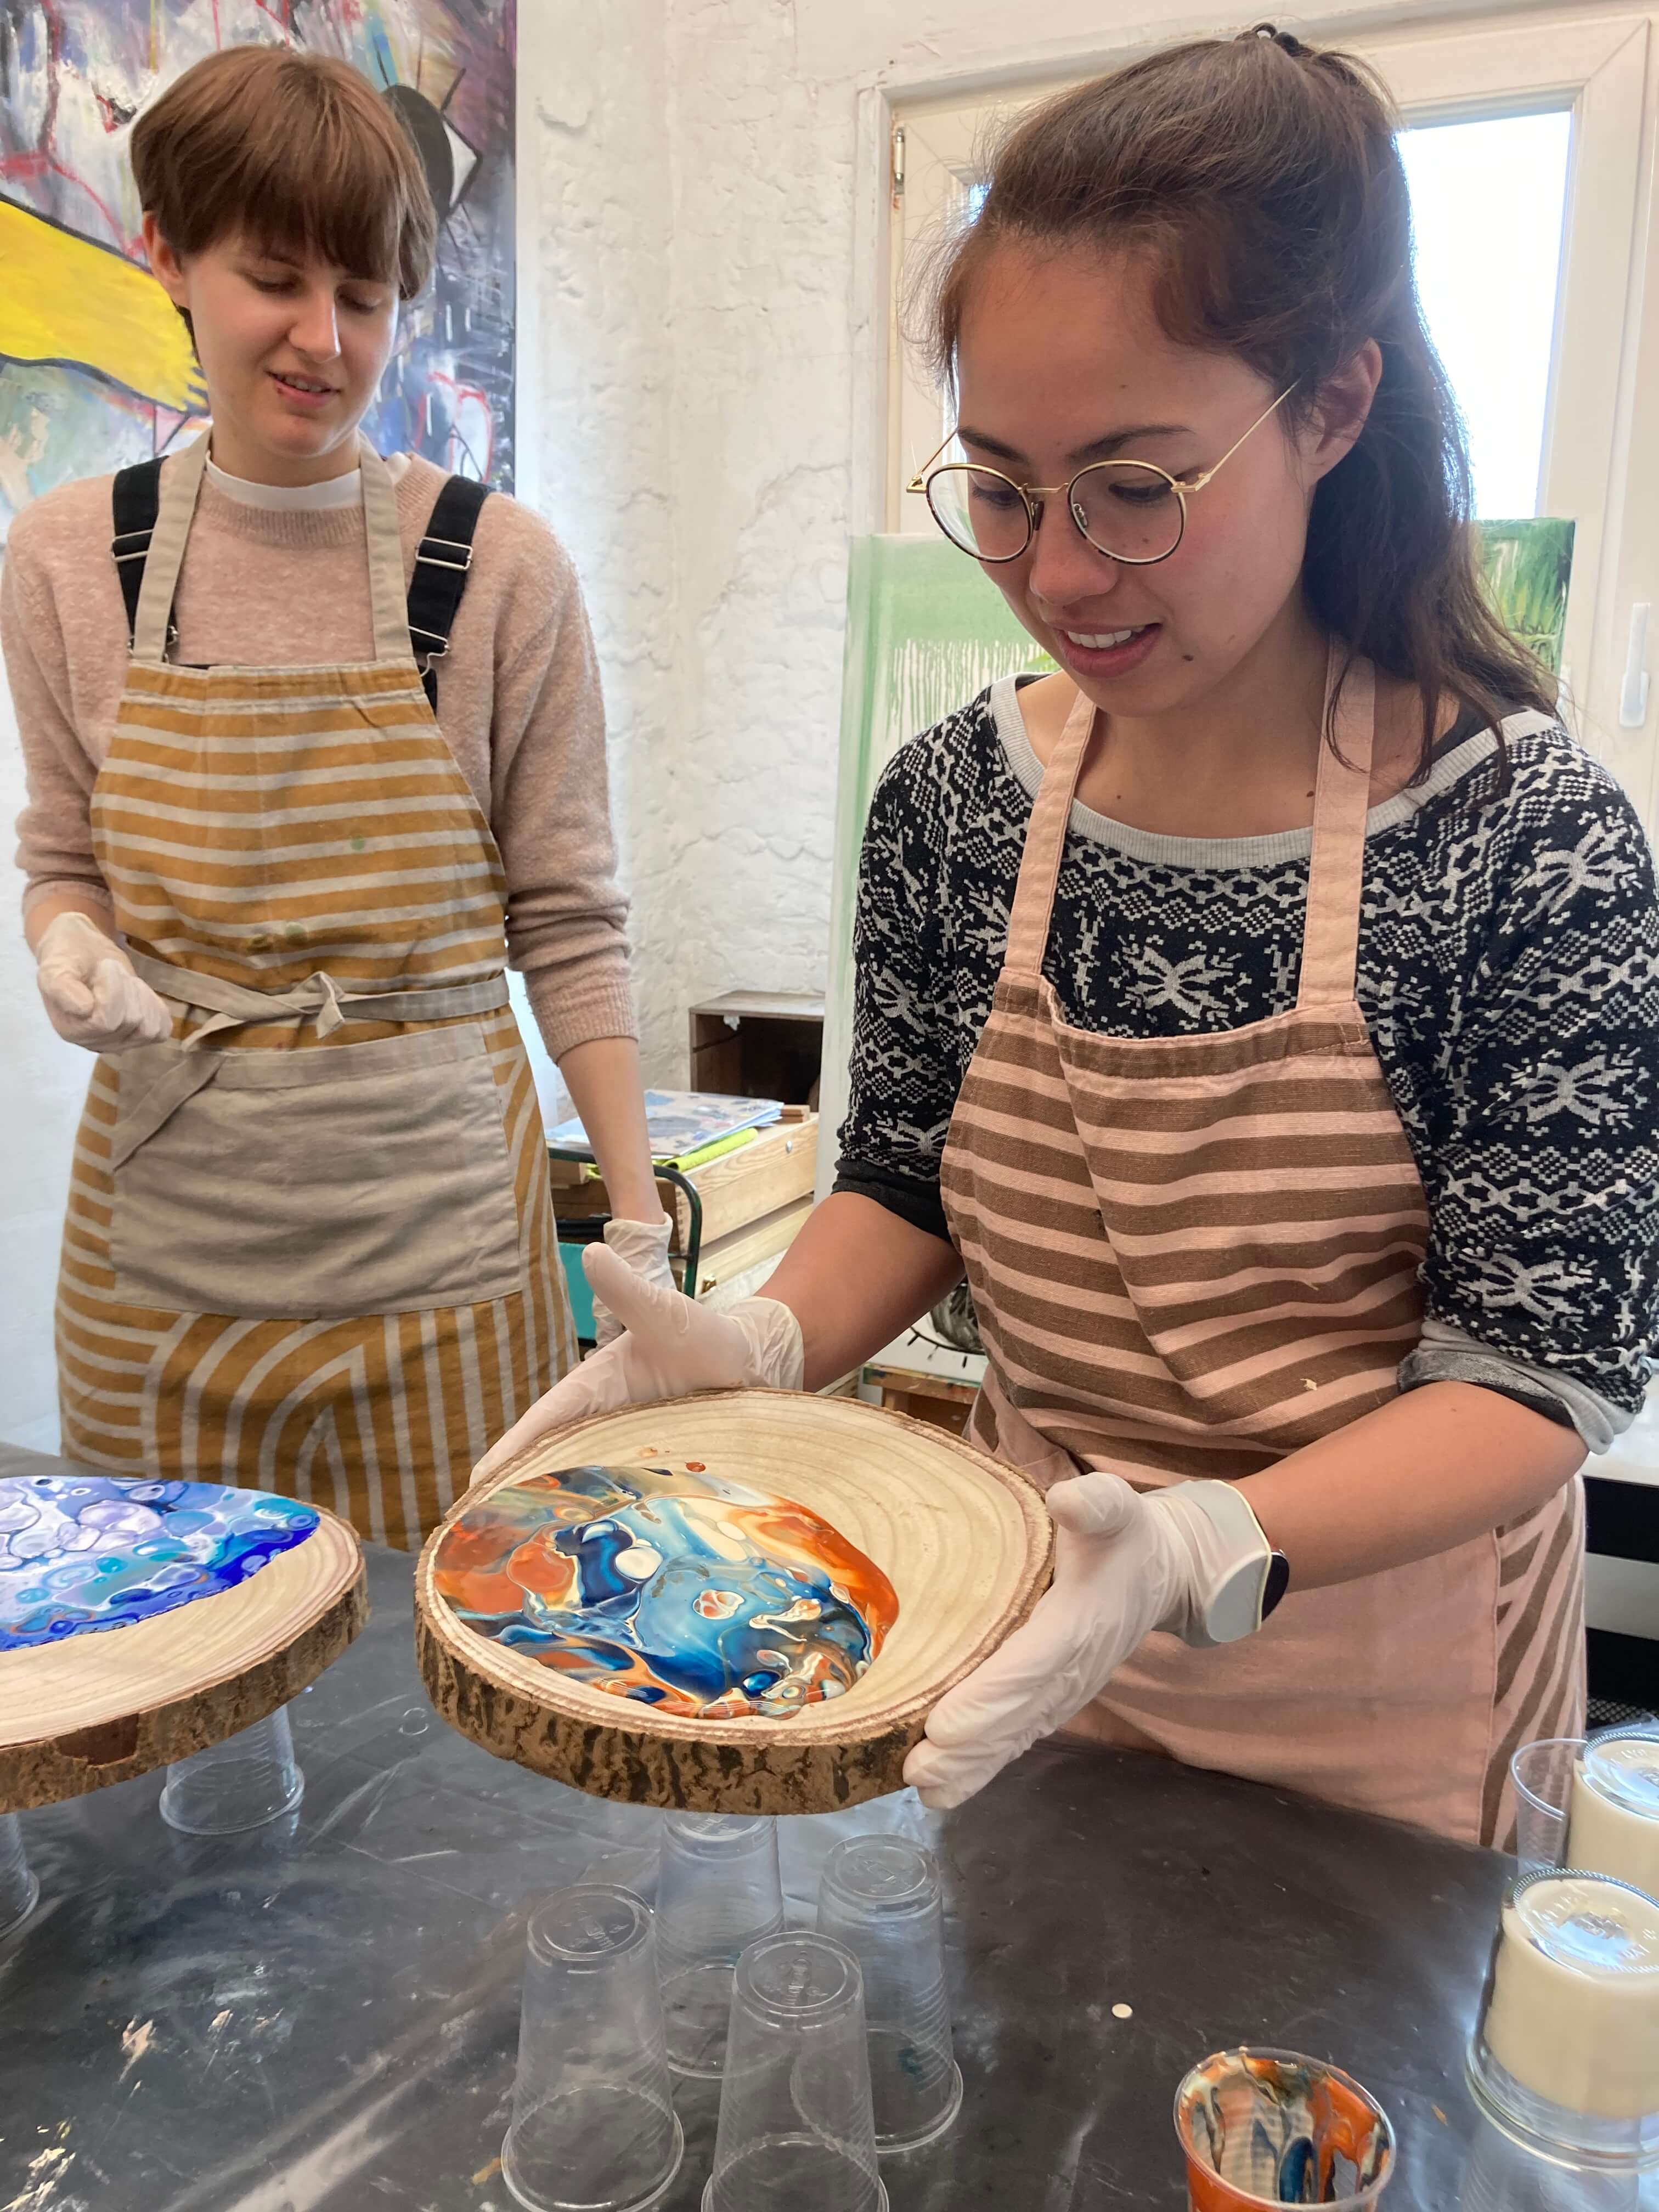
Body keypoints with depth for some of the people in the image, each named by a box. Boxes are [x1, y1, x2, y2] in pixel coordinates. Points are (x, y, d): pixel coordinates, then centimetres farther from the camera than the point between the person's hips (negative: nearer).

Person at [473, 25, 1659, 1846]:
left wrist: (1211, 1547, -36)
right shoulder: (956, 799, -10)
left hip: (1379, 1701, -3)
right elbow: (907, 1183, 0)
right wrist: (764, 1346, -21)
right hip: (1027, 1624, 4)